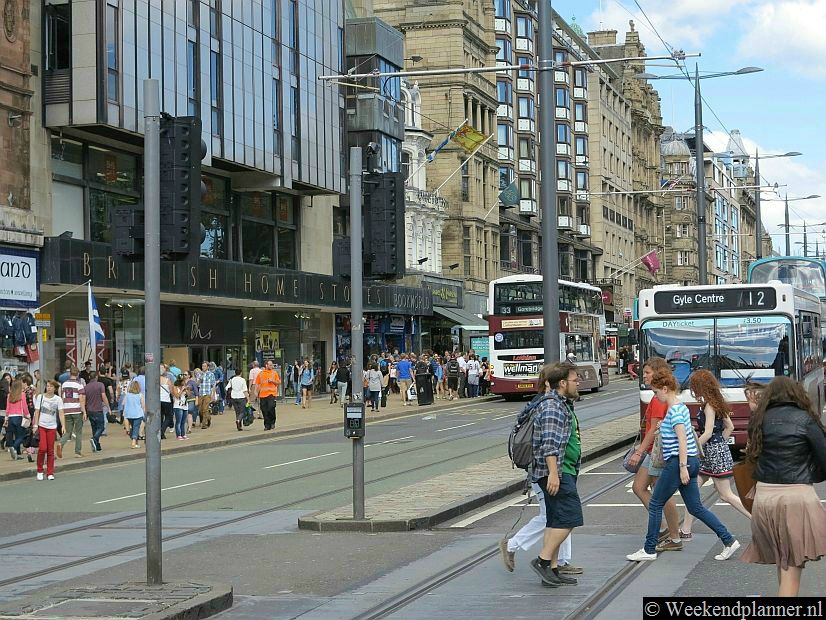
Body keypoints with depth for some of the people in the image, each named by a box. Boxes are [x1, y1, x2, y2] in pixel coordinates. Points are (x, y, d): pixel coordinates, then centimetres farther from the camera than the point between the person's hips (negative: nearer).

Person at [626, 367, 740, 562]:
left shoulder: (674, 411, -15)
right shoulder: (681, 407, 14)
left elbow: (682, 439, -21)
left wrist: (683, 467, -23)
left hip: (678, 462, -10)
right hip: (692, 461, 10)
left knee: (655, 505, 2)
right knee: (696, 508, 11)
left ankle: (649, 550, 8)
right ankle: (729, 541, 7)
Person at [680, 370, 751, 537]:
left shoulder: (709, 405, -15)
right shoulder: (716, 402, 12)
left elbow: (707, 433, -19)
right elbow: (730, 427, 17)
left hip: (715, 452, -10)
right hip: (708, 454, 10)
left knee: (726, 494, -4)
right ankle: (685, 531, 10)